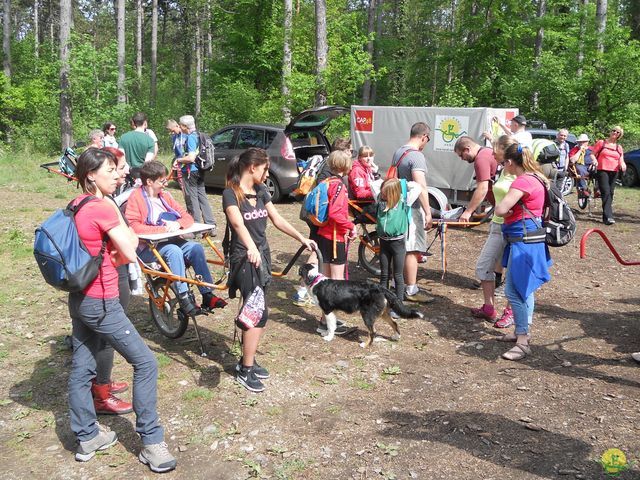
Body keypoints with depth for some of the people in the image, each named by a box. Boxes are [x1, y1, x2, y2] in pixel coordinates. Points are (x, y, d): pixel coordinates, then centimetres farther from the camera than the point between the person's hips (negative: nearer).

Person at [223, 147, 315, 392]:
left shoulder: (261, 191, 8)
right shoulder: (231, 193, -14)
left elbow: (277, 220, 14)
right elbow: (238, 223, -32)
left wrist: (302, 238, 10)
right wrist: (251, 248, -48)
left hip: (262, 255, 7)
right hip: (244, 258, -7)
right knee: (259, 313, -9)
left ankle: (247, 360, 24)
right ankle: (245, 371, 2)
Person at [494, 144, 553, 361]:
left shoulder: (522, 181, -19)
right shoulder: (536, 178, 13)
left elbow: (500, 209, -25)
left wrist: (508, 211, -5)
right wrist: (512, 210, 2)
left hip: (524, 241, -11)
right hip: (527, 239, 11)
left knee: (513, 290, -9)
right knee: (523, 288, 18)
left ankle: (522, 343, -5)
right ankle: (523, 331, 30)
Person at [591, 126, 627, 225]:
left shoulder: (619, 148, 16)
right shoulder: (601, 143, 5)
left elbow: (621, 160, 17)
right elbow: (592, 154, 5)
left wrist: (622, 165, -7)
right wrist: (594, 160, -17)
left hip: (614, 172, 5)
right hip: (602, 171, -5)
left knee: (610, 193, 7)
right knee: (606, 193, -16)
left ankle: (606, 216, 16)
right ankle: (608, 216, -22)